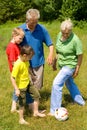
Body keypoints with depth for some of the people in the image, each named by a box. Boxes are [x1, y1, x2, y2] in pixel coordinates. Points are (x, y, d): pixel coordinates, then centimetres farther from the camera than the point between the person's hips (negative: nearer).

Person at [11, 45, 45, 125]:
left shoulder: (26, 61, -5)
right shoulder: (18, 64, -29)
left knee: (37, 95, 12)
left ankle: (36, 112, 29)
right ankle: (21, 119, 24)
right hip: (21, 87, -7)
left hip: (28, 83, 8)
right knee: (22, 103, 6)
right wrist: (16, 89, -27)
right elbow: (12, 77, -27)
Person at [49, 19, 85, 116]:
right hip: (62, 64, 8)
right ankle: (80, 102, 46)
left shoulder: (75, 40, -26)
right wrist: (55, 61, 13)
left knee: (57, 83, -14)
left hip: (70, 65, -8)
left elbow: (80, 55, -16)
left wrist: (77, 69, -10)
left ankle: (54, 110, -4)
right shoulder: (59, 35, -7)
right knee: (69, 83, 23)